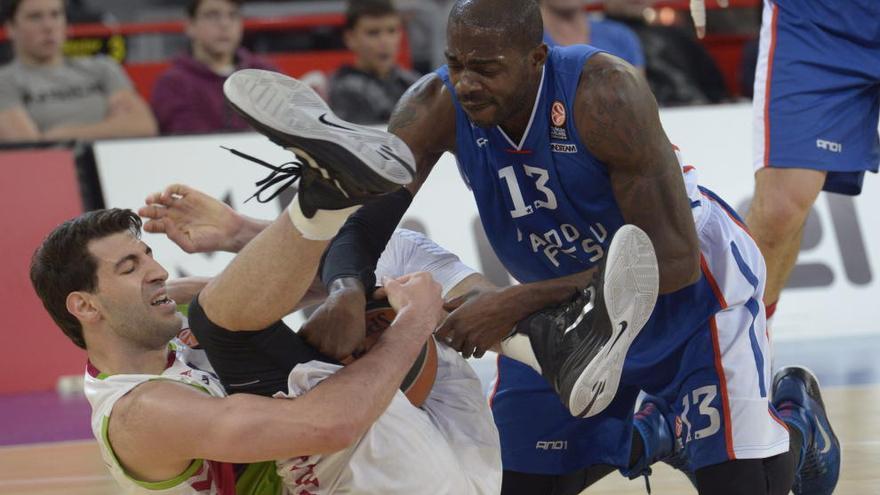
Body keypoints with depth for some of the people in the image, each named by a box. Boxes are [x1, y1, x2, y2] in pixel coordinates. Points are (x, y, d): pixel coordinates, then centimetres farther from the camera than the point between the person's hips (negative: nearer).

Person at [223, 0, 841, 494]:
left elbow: (673, 262, -37)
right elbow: (361, 222, -17)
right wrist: (344, 291, -42)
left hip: (689, 293, -5)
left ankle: (793, 416, 25)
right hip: (570, 304, 5)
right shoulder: (436, 107, -24)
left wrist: (518, 305, -42)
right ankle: (651, 441, 33)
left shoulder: (605, 94, -37)